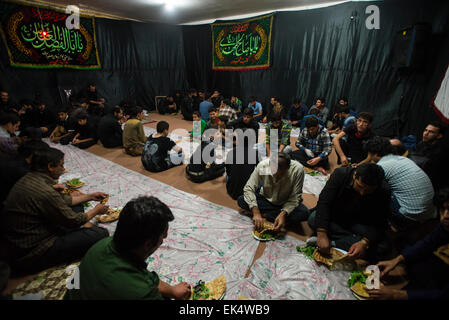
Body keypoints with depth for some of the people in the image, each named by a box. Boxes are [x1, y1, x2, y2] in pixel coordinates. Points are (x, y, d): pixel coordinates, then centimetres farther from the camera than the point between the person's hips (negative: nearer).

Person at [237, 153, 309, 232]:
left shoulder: (297, 169, -28)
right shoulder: (262, 165, -26)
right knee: (241, 200, -22)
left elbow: (295, 198, -22)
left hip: (286, 203, -2)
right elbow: (248, 188, -23)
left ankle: (265, 215, -15)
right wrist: (256, 212, -34)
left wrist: (283, 214, -38)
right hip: (266, 199, 2)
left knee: (304, 213, -31)